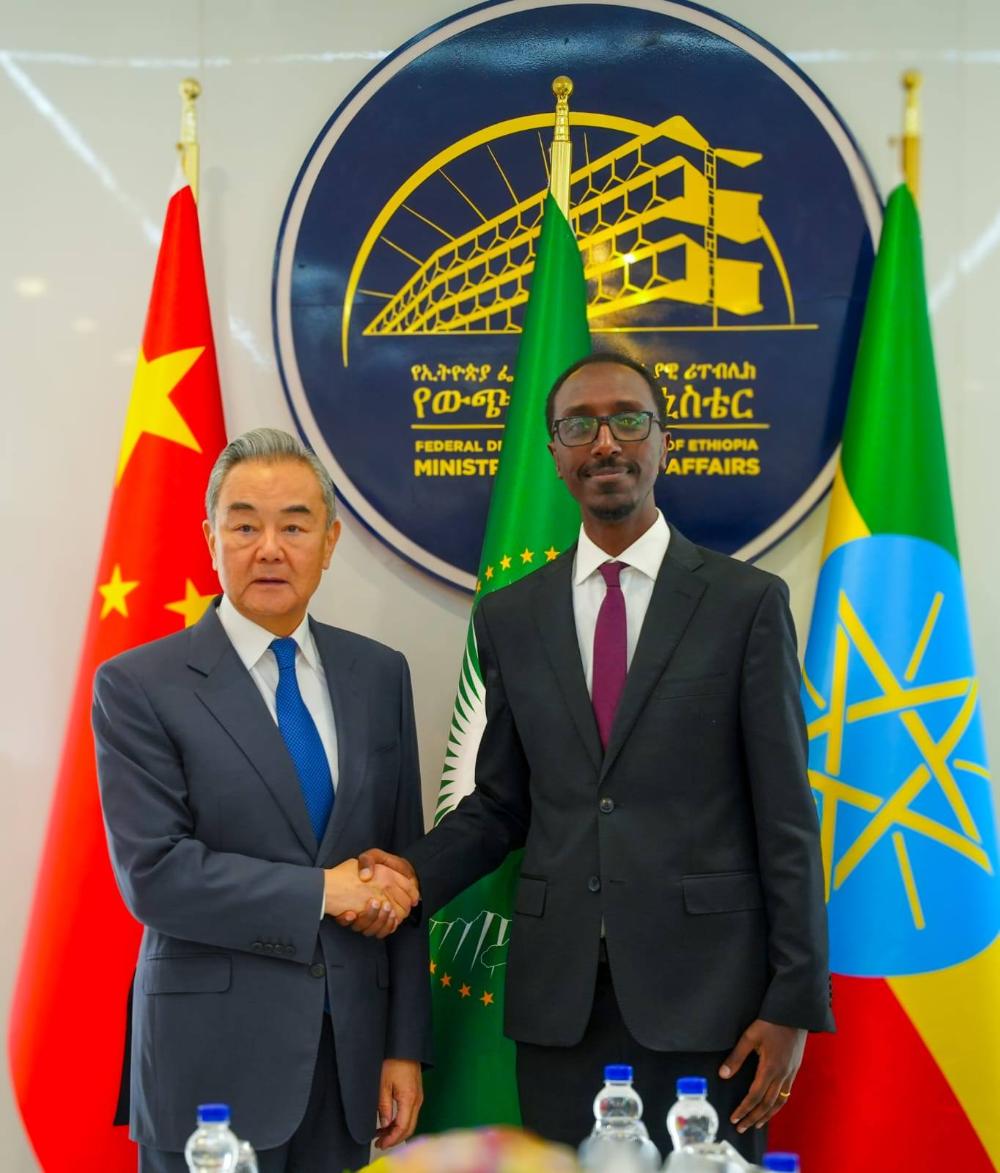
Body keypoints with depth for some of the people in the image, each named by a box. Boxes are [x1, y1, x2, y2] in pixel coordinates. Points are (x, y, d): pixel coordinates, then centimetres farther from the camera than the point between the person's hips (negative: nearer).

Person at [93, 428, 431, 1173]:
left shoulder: (379, 674, 5)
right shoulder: (138, 686, -7)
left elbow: (401, 875, 6)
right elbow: (153, 873, -14)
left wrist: (406, 1045, 4)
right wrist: (320, 891, -15)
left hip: (350, 1051, 4)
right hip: (214, 1060, -3)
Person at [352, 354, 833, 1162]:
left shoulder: (747, 603, -2)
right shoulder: (510, 618, 7)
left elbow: (785, 816, -3)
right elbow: (500, 802, 12)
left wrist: (794, 1002, -6)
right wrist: (416, 873, -7)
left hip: (703, 990, -2)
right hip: (558, 996, 3)